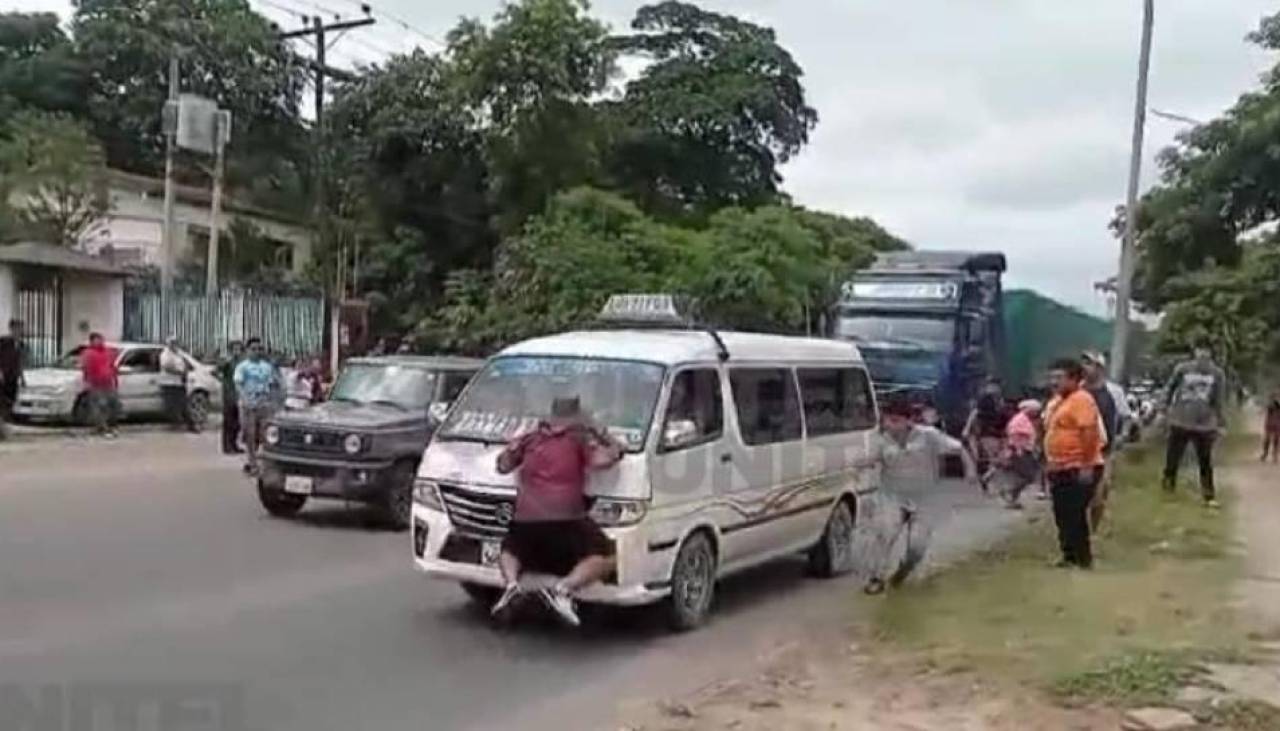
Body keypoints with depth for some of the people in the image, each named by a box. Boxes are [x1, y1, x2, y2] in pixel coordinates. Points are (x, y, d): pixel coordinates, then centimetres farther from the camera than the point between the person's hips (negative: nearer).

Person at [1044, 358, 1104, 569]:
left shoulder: (1081, 399, -15)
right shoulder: (1057, 401, 16)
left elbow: (1089, 433, -23)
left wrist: (1087, 466, -26)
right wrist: (1050, 464, 22)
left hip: (1078, 469, -10)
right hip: (1060, 469, 10)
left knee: (1075, 517, -7)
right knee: (1063, 517, 13)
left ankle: (1083, 559, 1)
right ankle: (1070, 556, 22)